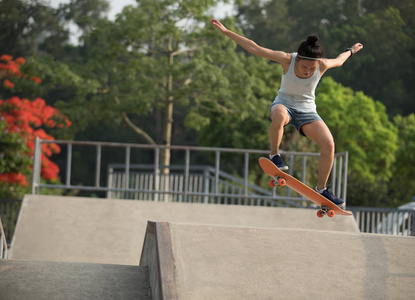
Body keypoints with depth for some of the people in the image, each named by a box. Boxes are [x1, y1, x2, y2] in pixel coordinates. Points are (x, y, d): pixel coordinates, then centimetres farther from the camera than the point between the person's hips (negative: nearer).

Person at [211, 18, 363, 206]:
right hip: (284, 104, -3)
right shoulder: (287, 60, -24)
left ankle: (322, 189, 0)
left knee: (328, 145, -18)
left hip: (307, 111, 3)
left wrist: (351, 51, 26)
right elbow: (255, 49, -21)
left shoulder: (323, 65, -18)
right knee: (279, 115, -43)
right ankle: (274, 156, -21)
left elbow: (338, 61, 7)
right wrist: (226, 32, -21)